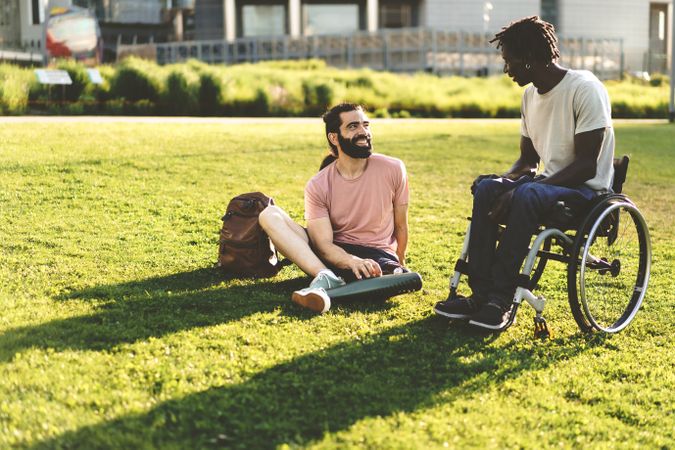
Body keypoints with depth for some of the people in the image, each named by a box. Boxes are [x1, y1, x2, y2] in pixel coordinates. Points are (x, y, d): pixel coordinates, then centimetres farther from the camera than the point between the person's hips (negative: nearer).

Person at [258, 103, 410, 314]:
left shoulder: (393, 169, -6)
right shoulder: (318, 186, -7)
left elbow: (400, 225, 6)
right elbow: (324, 245, -15)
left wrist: (397, 266, 10)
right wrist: (352, 262, -34)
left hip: (378, 256, -1)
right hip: (334, 255, 1)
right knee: (269, 215, -20)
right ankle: (326, 278, -37)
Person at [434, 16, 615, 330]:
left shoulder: (585, 89, -16)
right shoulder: (530, 95, 9)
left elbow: (586, 165, -21)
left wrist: (520, 189, -26)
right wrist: (507, 181, -9)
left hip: (587, 188, -7)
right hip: (549, 184, 7)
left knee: (528, 195, -35)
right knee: (486, 188, -18)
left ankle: (501, 300, -31)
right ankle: (481, 294, -21)